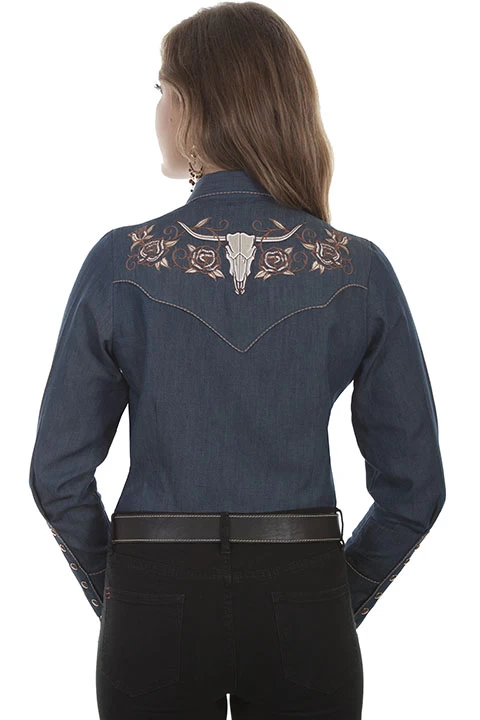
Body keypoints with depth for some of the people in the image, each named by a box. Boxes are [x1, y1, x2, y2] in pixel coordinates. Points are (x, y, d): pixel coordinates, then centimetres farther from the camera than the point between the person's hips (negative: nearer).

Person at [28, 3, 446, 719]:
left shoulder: (120, 262, -10)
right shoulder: (361, 271, -7)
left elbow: (59, 472, -5)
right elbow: (415, 484, -3)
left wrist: (114, 592, 9)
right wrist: (341, 599, 9)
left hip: (155, 606, -1)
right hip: (305, 607, 1)